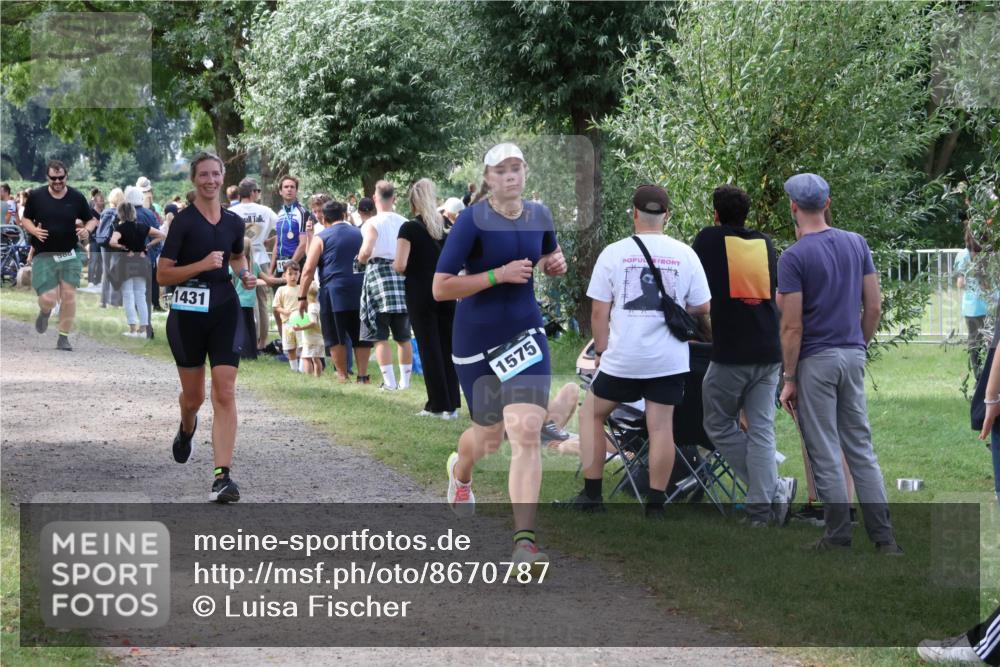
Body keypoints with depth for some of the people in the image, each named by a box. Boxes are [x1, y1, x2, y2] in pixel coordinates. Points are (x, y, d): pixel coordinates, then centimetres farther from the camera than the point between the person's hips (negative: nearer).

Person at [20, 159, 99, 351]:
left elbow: (92, 220, 10)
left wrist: (87, 230, -13)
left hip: (70, 254, 1)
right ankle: (45, 312, 30)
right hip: (44, 255, -1)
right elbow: (25, 219, 8)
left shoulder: (76, 197, 0)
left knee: (69, 295, -5)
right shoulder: (36, 196, -2)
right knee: (48, 298, -9)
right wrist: (34, 231, -13)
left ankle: (64, 337, 10)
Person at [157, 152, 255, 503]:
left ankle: (222, 476, -14)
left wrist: (245, 274, 7)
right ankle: (187, 428, 50)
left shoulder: (234, 223, 6)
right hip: (188, 312, -2)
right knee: (194, 395, 11)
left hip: (225, 310, 3)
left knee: (225, 393, -10)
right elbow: (163, 274, -10)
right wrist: (202, 265, -21)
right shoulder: (184, 221, -8)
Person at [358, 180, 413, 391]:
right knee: (403, 336, 12)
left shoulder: (372, 224, -8)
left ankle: (389, 381, -5)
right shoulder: (405, 223, 5)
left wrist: (361, 259, 1)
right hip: (402, 276, 4)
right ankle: (405, 380, 13)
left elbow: (366, 251, -21)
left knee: (380, 336, 1)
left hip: (378, 273, -4)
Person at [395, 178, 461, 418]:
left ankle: (440, 405, -2)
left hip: (420, 295, -4)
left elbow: (400, 265, -15)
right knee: (447, 348, 9)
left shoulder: (409, 228, -9)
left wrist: (394, 265, 6)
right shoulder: (444, 227, 7)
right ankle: (451, 404, 8)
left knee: (429, 349, -1)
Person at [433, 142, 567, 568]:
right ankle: (460, 471, 54)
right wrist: (499, 274, -24)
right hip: (476, 341, -2)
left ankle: (525, 541, -17)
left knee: (526, 432, -16)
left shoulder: (539, 216, 1)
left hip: (525, 333, 2)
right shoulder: (472, 221, -15)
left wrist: (555, 262, -1)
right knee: (489, 436, 14)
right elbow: (440, 288, -18)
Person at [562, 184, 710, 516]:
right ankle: (655, 505, 7)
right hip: (669, 360, 1)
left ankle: (592, 495, 16)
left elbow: (598, 312, -3)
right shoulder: (685, 255, -1)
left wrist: (601, 351, 10)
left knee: (591, 414, 16)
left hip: (622, 358, -1)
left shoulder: (613, 253, -4)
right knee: (661, 426, 6)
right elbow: (702, 307, 7)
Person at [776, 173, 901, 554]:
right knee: (861, 447, 10)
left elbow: (792, 326, -14)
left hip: (815, 362, -6)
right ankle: (884, 536, 5)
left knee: (825, 454, 1)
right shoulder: (857, 244, 4)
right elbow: (874, 307, 6)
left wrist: (789, 379, -8)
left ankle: (838, 538, 5)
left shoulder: (794, 257, -13)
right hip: (852, 357, 6)